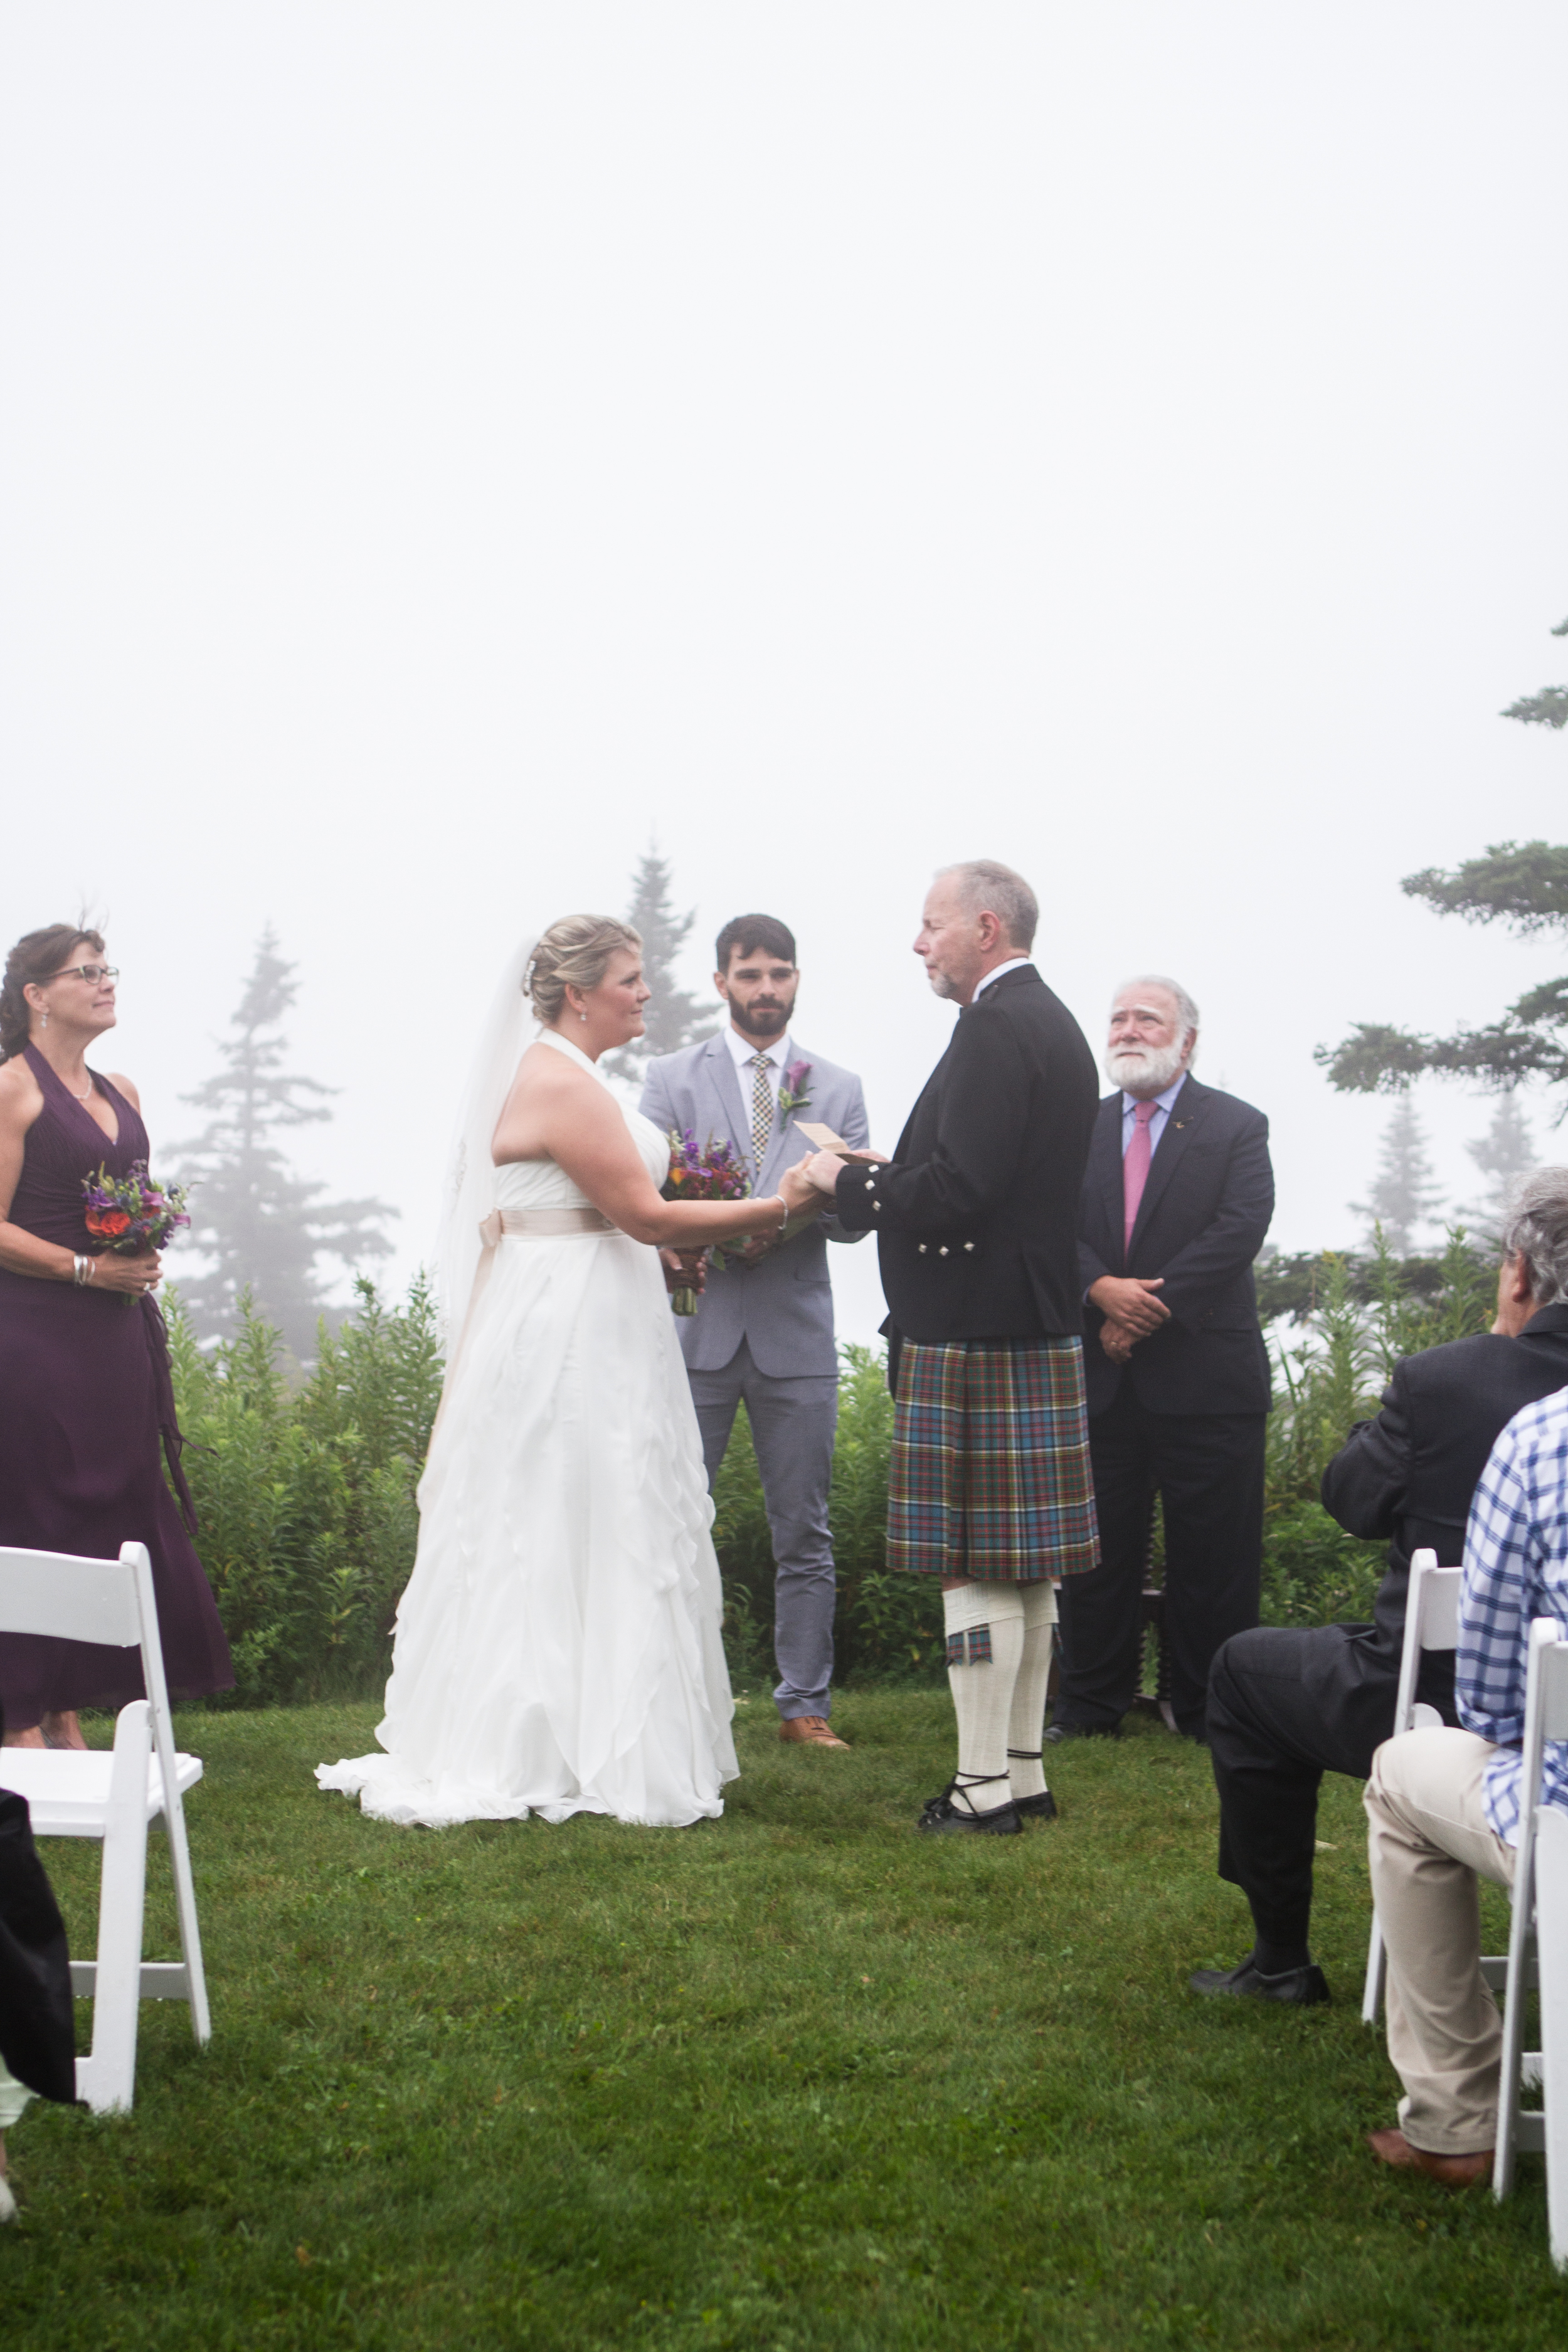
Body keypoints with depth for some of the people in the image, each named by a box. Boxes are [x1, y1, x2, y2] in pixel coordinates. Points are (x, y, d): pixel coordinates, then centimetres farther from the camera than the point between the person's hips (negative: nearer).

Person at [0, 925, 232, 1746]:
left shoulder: (120, 1093, 15)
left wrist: (144, 1257, 7)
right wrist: (87, 1269, -17)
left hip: (115, 1338, 8)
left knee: (112, 1515, 7)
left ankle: (68, 1716, 15)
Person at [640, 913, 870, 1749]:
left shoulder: (838, 1087, 12)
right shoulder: (672, 1077, 8)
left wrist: (814, 1203, -16)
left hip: (796, 1337, 1)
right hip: (695, 1329, -1)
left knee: (803, 1532, 5)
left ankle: (805, 1702, 13)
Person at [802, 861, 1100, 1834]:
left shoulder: (999, 1028, -15)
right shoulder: (1052, 1023, 17)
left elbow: (958, 1191, -22)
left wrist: (850, 1181, -8)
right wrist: (892, 1174, 13)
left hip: (975, 1343, -10)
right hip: (1039, 1329, 10)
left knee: (975, 1566, -5)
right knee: (1024, 1566, 14)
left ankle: (984, 1786, 1)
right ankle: (1023, 1768, 22)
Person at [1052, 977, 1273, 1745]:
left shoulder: (1237, 1127, 3)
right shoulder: (1082, 1128, 13)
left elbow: (1238, 1230, -10)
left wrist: (1149, 1306, -16)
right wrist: (1102, 1290, -17)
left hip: (1204, 1374, -3)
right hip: (1101, 1378, 3)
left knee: (1212, 1557, 2)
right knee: (1096, 1548, 7)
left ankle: (1208, 1711, 13)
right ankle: (1091, 1705, 17)